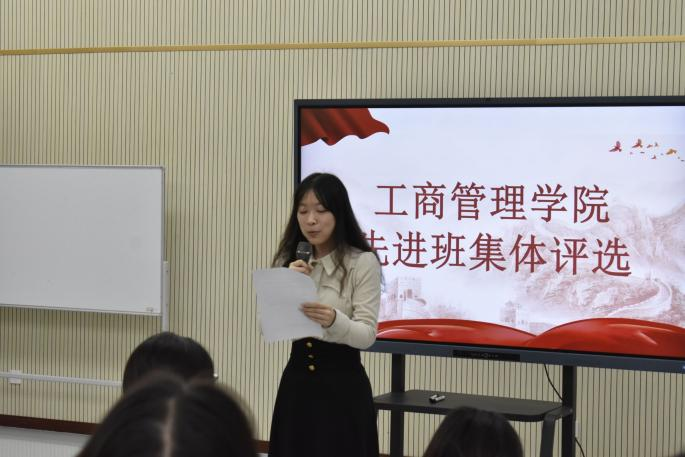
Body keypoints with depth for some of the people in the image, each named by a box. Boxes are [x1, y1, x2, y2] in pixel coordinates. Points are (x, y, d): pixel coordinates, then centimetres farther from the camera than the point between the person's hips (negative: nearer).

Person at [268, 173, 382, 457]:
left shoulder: (363, 263, -8)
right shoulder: (287, 261, 8)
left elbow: (367, 334, -13)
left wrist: (334, 321, -32)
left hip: (343, 386, -5)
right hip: (296, 383, 5)